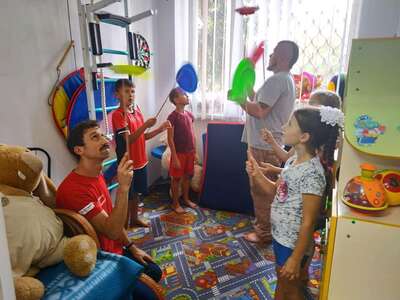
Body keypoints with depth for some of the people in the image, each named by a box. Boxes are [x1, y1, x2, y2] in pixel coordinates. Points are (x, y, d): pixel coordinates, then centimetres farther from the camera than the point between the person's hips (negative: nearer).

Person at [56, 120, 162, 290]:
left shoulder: (97, 176, 2)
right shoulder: (74, 189, -29)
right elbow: (112, 231, -32)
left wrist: (131, 247, 9)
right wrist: (123, 188, -39)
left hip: (116, 249, 8)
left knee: (154, 272, 13)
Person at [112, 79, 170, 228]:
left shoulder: (137, 110, 7)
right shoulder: (118, 115, -17)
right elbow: (129, 139, -24)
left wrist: (161, 129, 0)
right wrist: (146, 125, -30)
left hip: (140, 161, 7)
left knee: (136, 193, 21)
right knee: (127, 196, 6)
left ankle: (134, 219, 40)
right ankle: (125, 226, 23)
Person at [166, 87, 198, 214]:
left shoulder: (189, 115, 6)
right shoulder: (172, 117, -15)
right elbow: (170, 139, -16)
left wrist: (195, 152, 12)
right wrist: (175, 157, -18)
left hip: (190, 152, 7)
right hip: (179, 153, -7)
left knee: (187, 176, 18)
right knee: (176, 178, 6)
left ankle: (186, 199, 35)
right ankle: (175, 204, 20)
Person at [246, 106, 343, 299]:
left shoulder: (312, 173, -28)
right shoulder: (293, 161, -1)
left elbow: (308, 222, -23)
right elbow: (276, 191, 10)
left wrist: (296, 258, -17)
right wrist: (257, 174, -4)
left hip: (294, 244, -8)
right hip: (280, 237, 8)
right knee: (282, 284, 29)